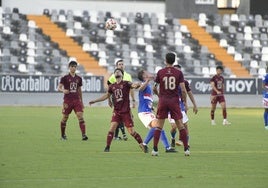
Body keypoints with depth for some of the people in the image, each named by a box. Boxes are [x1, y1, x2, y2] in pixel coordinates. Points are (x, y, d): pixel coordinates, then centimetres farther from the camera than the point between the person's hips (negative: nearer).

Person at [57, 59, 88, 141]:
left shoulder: (78, 78, 11)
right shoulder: (65, 78, -1)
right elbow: (59, 88, -7)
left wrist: (81, 101, 21)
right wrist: (63, 90, -30)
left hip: (77, 100, 3)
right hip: (67, 101, -3)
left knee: (80, 116, -13)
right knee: (65, 118, 5)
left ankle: (83, 134, -20)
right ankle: (63, 135, 23)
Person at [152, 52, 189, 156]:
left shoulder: (160, 72, 0)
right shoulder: (179, 73, -2)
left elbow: (154, 88, 6)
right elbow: (183, 90, -7)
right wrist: (185, 102, 5)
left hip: (163, 101, 0)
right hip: (174, 101, 0)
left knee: (159, 125, 6)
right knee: (180, 125, 6)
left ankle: (155, 149, 1)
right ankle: (186, 149, 4)